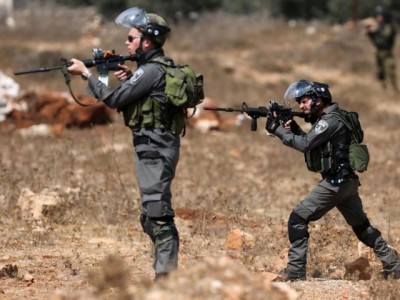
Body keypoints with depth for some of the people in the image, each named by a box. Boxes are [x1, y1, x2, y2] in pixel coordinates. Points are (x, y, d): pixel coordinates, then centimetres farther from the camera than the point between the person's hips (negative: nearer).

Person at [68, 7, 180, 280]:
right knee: (151, 214, 15)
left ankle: (166, 275, -16)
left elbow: (114, 99, -16)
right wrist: (129, 79, 8)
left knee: (157, 211, -13)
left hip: (154, 148, -10)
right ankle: (164, 270, 18)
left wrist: (86, 73, -6)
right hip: (154, 147, 10)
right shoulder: (159, 66, 14)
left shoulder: (152, 70, -17)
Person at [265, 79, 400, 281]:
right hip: (347, 182, 10)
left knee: (298, 219, -9)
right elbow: (309, 144, 18)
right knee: (362, 226, 20)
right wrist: (293, 127, 3)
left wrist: (277, 130, -16)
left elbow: (305, 144, -23)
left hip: (335, 183, -10)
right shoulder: (326, 119, 15)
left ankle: (295, 270, -11)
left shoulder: (330, 120, -16)